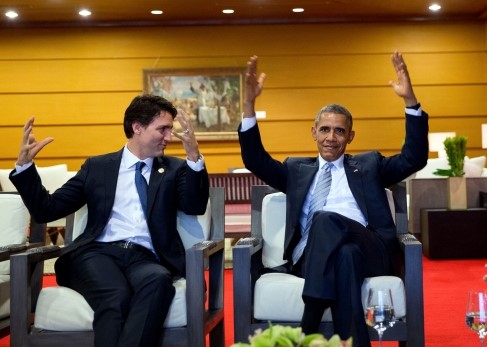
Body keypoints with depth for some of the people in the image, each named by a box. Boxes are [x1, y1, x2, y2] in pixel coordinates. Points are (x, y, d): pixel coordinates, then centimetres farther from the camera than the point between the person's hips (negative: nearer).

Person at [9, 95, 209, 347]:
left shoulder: (174, 169, 19)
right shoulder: (97, 166, 19)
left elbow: (195, 207, 0)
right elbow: (46, 210, 17)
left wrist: (194, 155, -13)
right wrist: (24, 163, 3)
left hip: (145, 258, 1)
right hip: (98, 252, 0)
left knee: (159, 280, -37)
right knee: (115, 296, -36)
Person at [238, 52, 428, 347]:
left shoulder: (369, 165, 27)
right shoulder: (297, 170, 29)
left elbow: (414, 159, 13)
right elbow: (255, 160, 17)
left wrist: (410, 100, 1)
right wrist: (249, 103, 6)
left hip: (369, 250, -1)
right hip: (312, 255, 1)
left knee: (325, 219, -34)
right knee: (345, 256, -37)